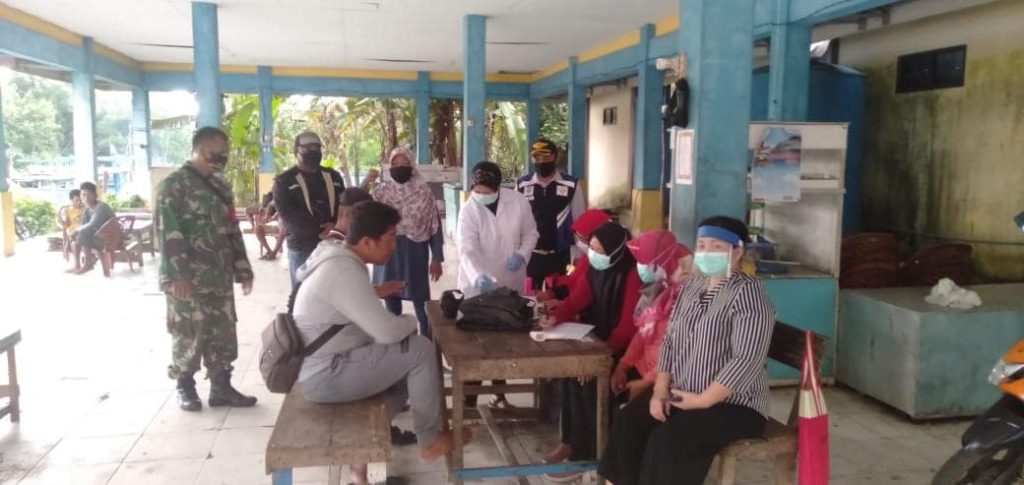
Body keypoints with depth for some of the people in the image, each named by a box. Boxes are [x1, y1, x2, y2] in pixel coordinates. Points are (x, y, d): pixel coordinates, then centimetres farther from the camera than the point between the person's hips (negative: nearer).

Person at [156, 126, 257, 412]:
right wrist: (177, 275, -20)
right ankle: (185, 387, 18)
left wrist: (242, 269, 14)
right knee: (189, 334, 1)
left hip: (220, 277, 7)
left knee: (224, 333, 9)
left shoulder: (220, 187, 15)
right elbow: (169, 233, -15)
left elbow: (232, 231, 19)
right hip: (188, 278, -7)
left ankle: (221, 387, 19)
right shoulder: (174, 185, -8)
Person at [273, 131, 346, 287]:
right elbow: (287, 213, -10)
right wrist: (322, 228, -17)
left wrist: (335, 225, -12)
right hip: (302, 249, -4)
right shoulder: (284, 180, 2)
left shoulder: (333, 176, 15)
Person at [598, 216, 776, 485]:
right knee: (627, 424, -9)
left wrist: (703, 400, -21)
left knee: (667, 441, -25)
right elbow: (669, 341, 9)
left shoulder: (747, 292, -15)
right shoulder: (690, 287, 9)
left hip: (733, 404, -7)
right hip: (679, 393, 7)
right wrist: (660, 390, -3)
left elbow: (747, 359, -22)